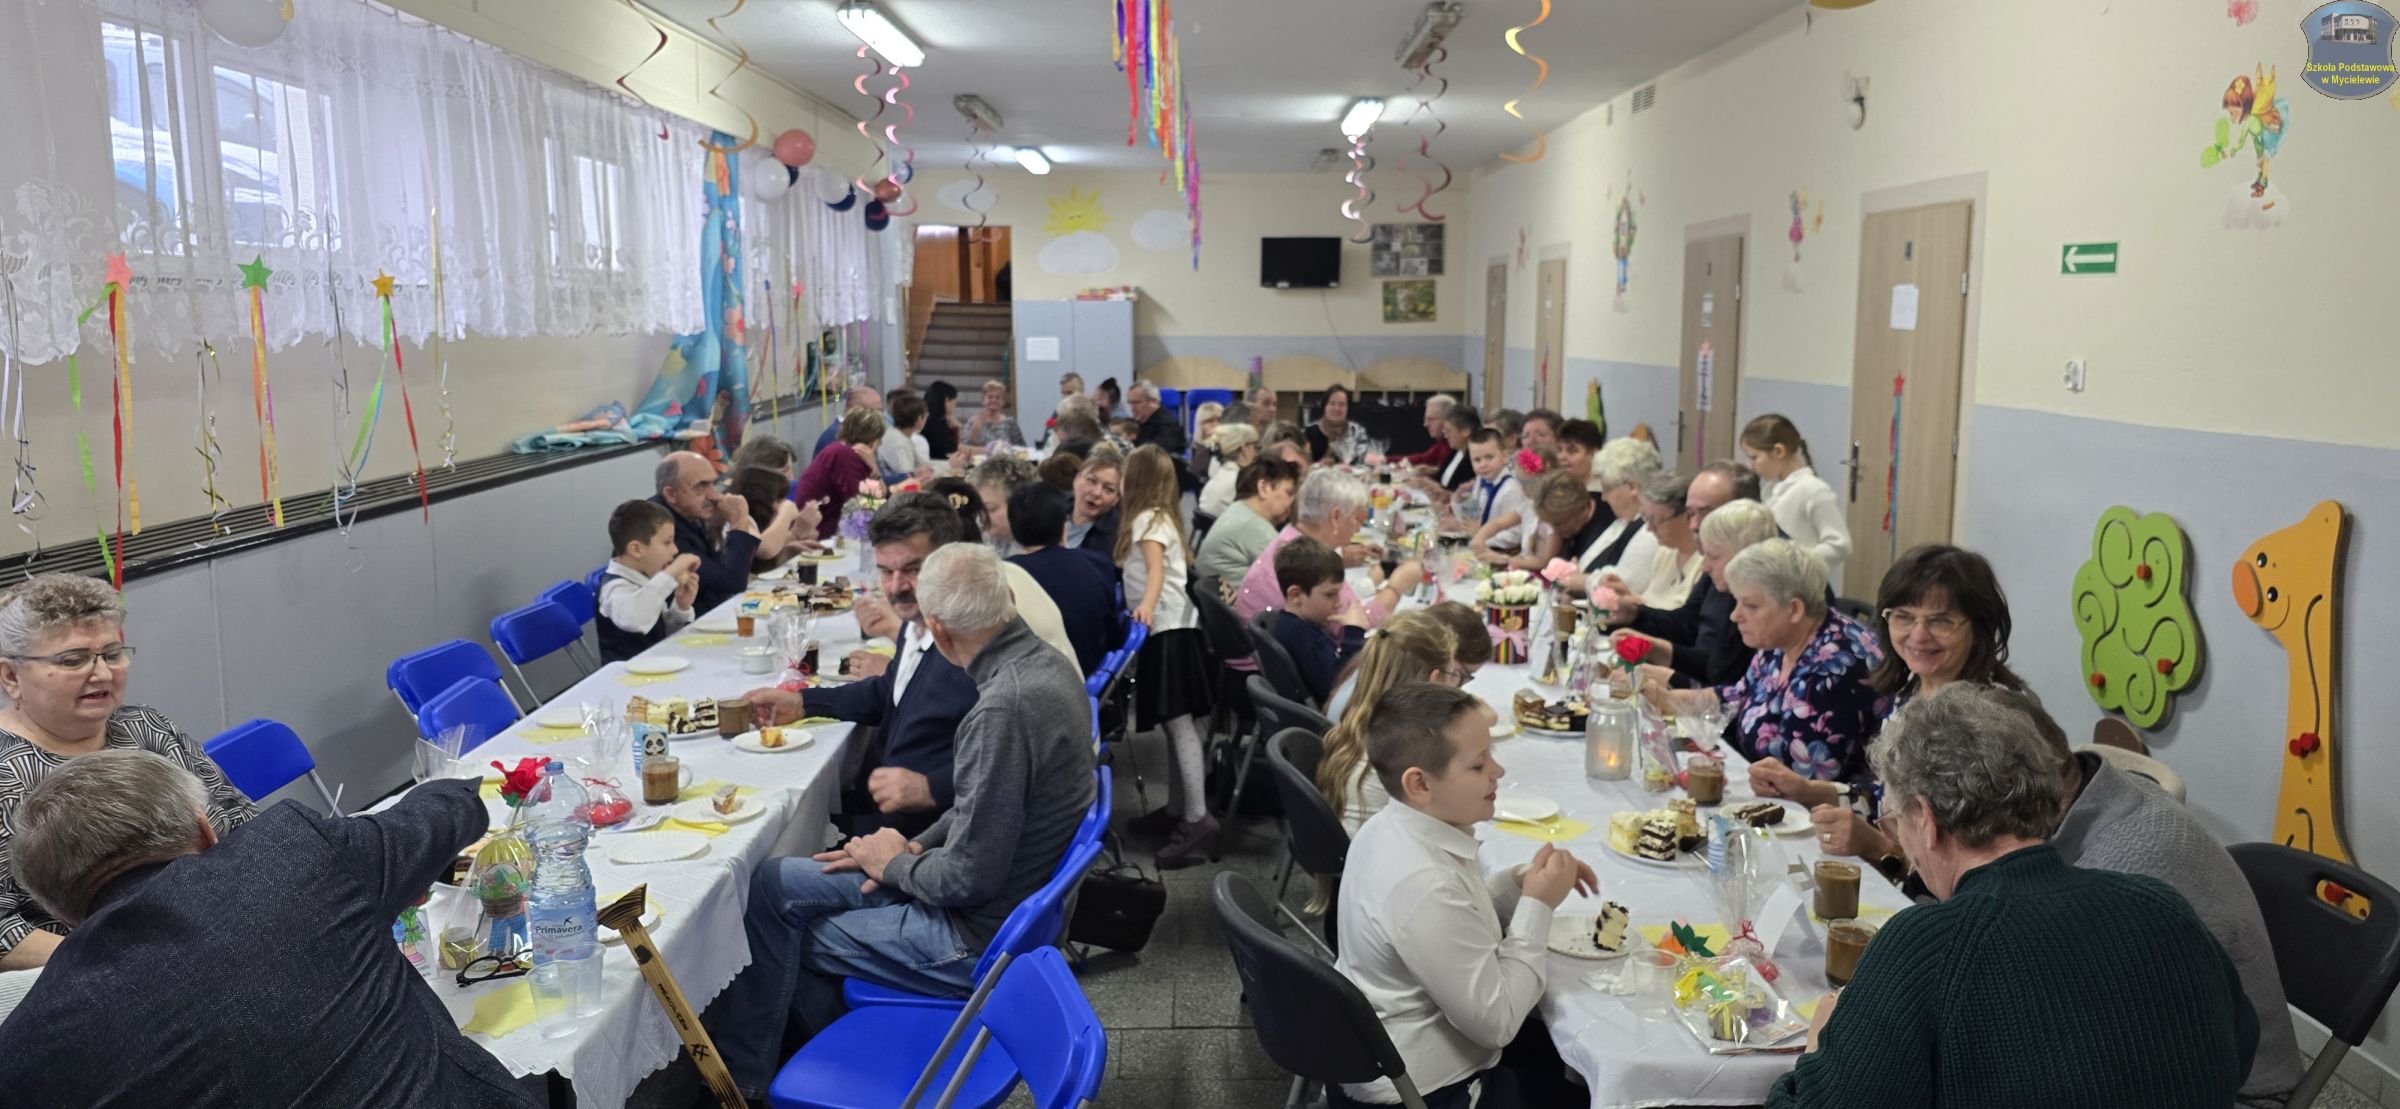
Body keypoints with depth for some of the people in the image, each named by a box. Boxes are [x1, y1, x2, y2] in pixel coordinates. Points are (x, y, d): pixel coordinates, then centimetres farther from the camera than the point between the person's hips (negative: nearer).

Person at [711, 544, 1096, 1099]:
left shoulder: (1003, 708, -31)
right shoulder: (1044, 662, -2)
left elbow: (968, 878, -26)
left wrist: (896, 863, -7)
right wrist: (919, 847, 4)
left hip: (979, 938, -8)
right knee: (772, 882, 12)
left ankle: (740, 1079, 30)